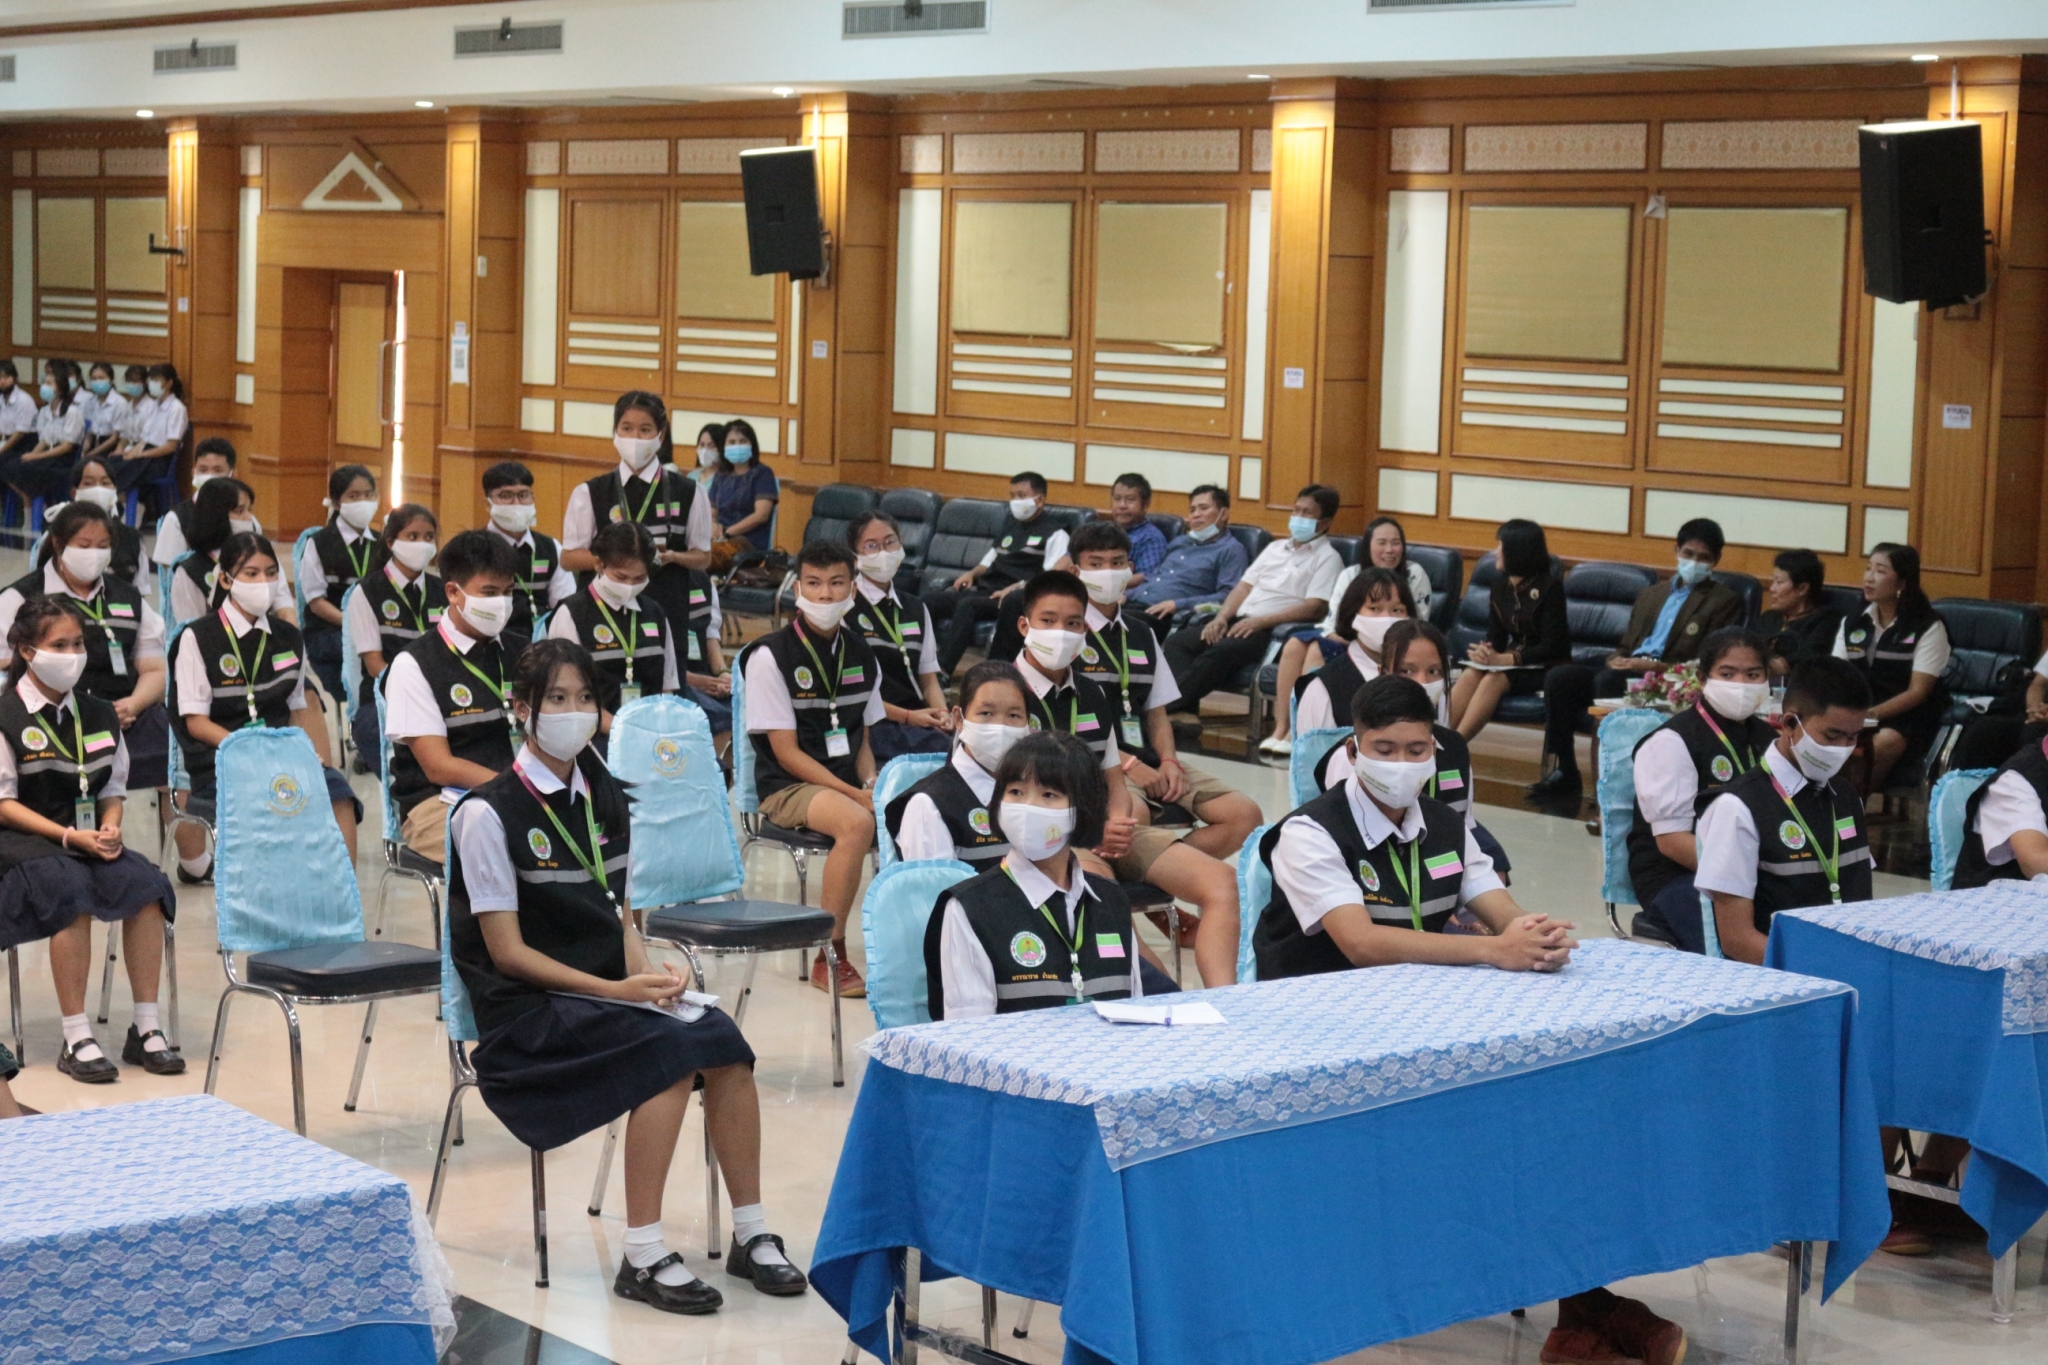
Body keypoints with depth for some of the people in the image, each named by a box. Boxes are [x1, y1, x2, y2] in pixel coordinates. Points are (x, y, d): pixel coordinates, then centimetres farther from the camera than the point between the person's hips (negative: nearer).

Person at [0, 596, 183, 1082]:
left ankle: (146, 1028, -15)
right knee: (71, 892, -35)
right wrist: (68, 837, -17)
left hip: (89, 838, 5)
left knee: (146, 886, -24)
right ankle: (76, 1040, -28)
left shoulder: (99, 716, 12)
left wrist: (109, 830, -6)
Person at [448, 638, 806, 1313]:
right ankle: (642, 1258, -25)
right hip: (527, 1008, -6)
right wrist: (616, 990, -20)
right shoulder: (489, 813, -9)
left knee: (721, 1038, -22)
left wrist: (648, 972, -6)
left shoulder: (606, 802, 12)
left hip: (610, 991, 6)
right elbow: (507, 952, -11)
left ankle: (750, 1234, -11)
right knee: (671, 1048, -30)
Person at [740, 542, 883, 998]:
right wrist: (855, 794, -19)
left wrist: (873, 786, -4)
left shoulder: (860, 655, 12)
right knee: (857, 823, -36)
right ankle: (829, 958, -25)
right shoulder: (770, 656, -7)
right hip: (788, 787, -5)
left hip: (848, 784, 5)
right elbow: (787, 753, -11)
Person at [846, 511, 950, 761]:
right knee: (944, 751, -34)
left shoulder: (916, 610, 21)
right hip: (873, 725, -6)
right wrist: (907, 717, -12)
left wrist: (942, 714, -4)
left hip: (919, 721, 6)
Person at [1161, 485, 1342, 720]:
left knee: (1219, 652, -34)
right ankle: (1186, 711, -30)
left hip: (1273, 631, -7)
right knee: (1177, 642, -15)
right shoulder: (1276, 548, 25)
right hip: (1239, 621, 7)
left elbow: (1314, 609, -10)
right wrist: (1221, 617, 0)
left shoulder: (1327, 559, 3)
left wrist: (1259, 622, -17)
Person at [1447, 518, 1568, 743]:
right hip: (1513, 660, 5)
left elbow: (1550, 647, -17)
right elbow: (1496, 636, 6)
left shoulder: (1550, 586, -13)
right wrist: (1485, 651, -19)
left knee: (1494, 679, -32)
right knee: (1471, 675, -26)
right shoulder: (1501, 583, 5)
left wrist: (1504, 659, -28)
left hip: (1546, 667, -5)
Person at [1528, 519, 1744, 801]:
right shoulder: (1651, 595, 27)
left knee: (1608, 681, -36)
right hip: (1628, 670, 6)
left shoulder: (1725, 601, 7)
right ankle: (1563, 772, -18)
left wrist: (1655, 666, -16)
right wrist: (1616, 660, 2)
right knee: (1559, 677, -19)